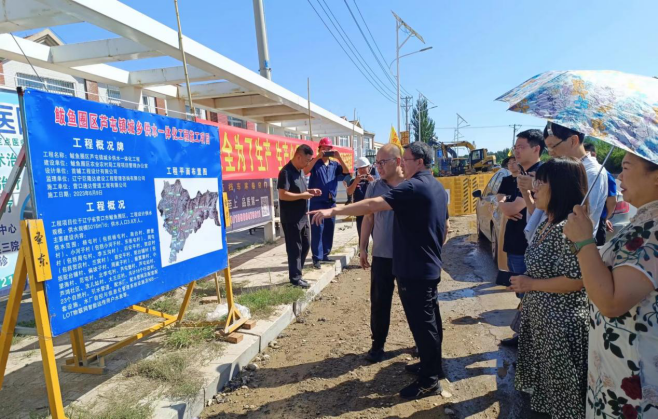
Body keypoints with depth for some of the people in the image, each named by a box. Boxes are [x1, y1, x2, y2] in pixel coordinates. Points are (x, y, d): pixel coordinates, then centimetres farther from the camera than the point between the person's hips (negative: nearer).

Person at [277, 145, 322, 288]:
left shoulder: (299, 171, 12)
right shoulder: (286, 172, -17)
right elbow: (282, 195, -24)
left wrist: (309, 191, 5)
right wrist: (302, 195, -20)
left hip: (303, 216, 9)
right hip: (291, 218, -9)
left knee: (306, 245, 16)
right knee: (295, 248, 1)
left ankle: (296, 271, 30)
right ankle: (295, 277, 14)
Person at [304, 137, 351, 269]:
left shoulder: (335, 164, 12)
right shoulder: (315, 163, 1)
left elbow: (347, 172, -1)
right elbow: (305, 171, -17)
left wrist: (339, 157, -10)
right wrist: (317, 157, -20)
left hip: (331, 202, 4)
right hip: (317, 202, -4)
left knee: (329, 230, 9)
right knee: (317, 230, -5)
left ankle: (325, 254, 21)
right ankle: (317, 258, -1)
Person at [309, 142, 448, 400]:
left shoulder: (413, 187, -20)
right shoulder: (438, 188, 11)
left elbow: (372, 205, -30)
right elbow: (443, 228, 19)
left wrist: (334, 211, -30)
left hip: (414, 269, -10)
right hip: (430, 266, 10)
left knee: (421, 323, 1)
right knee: (429, 319, 20)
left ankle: (429, 380, 15)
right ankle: (433, 367, 35)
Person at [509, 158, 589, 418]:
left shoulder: (569, 228, -25)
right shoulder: (546, 223, 5)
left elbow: (575, 280, -29)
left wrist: (530, 284, -18)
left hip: (561, 322, -9)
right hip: (540, 317, 9)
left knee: (560, 394, 11)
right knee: (544, 383, 25)